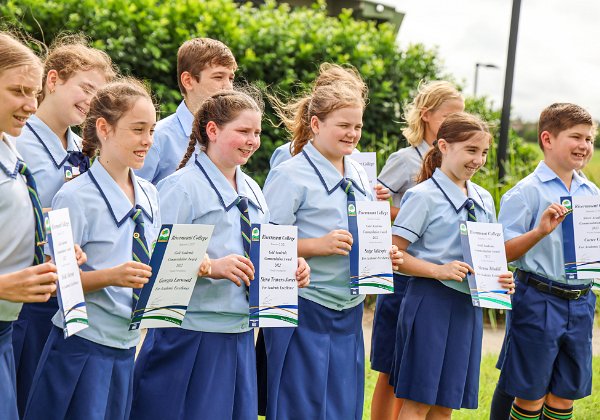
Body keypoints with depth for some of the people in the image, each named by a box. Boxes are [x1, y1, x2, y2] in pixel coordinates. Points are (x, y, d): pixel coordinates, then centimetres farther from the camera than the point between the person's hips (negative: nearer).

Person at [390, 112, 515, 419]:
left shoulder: (484, 200, 12)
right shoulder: (423, 196, -8)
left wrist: (500, 278, -1)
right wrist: (439, 271, -22)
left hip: (468, 305, 6)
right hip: (430, 301, -6)